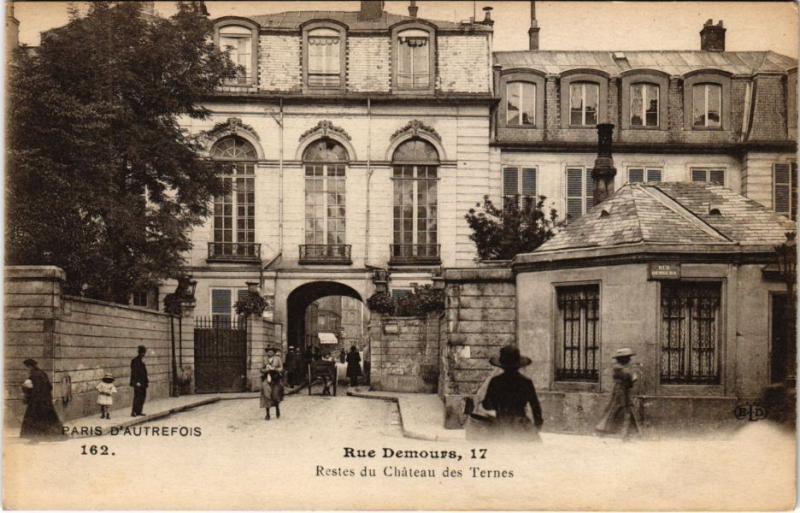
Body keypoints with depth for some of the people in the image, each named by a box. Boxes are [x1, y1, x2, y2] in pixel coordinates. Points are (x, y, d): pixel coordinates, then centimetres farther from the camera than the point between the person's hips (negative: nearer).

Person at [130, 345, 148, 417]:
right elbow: (134, 372, -17)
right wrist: (137, 382, -21)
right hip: (138, 383, -9)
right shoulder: (135, 361, -11)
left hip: (142, 383, 9)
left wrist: (146, 380, 19)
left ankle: (139, 411, 17)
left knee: (142, 397, 10)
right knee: (137, 397, -10)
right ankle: (134, 412, -8)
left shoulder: (141, 361, 16)